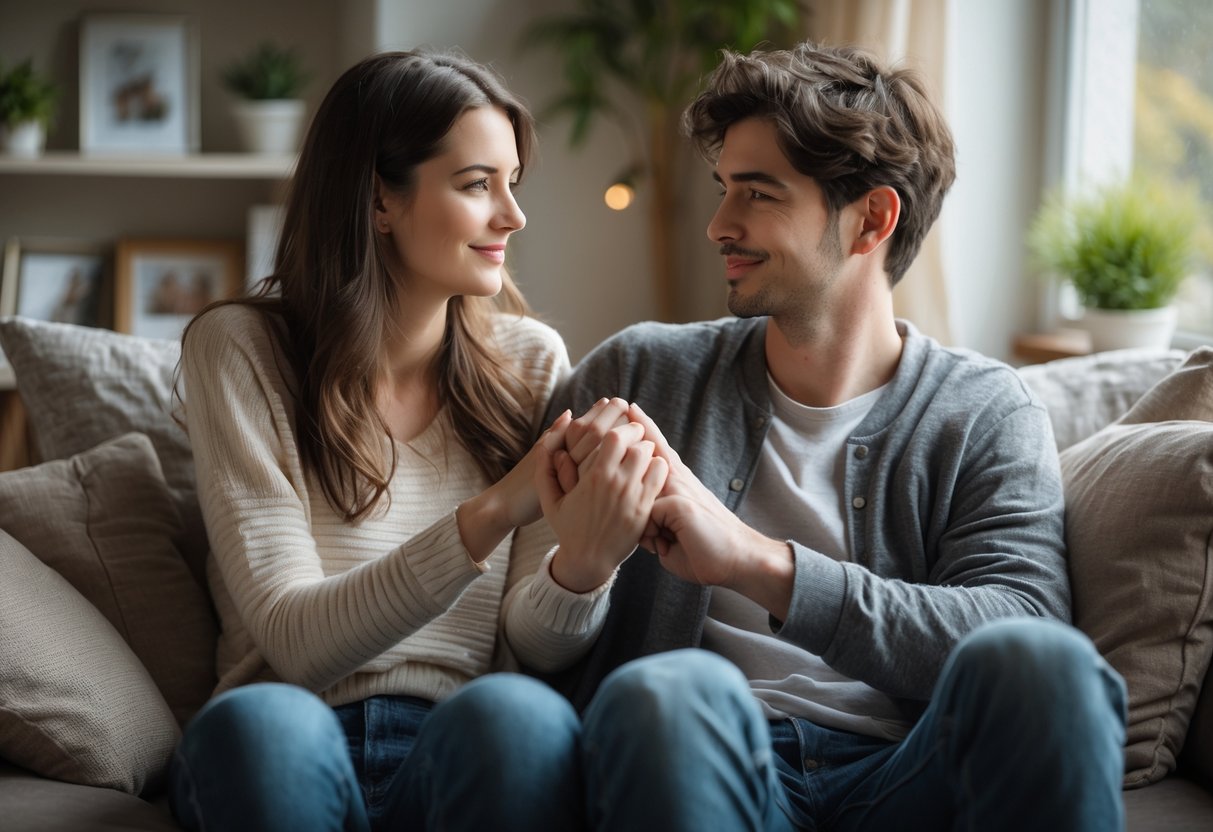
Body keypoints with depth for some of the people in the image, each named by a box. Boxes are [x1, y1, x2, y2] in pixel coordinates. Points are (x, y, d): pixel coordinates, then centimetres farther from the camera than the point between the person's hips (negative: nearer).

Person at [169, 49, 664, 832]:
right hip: (285, 759, -1)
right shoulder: (240, 349, -1)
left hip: (466, 748, 1)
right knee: (261, 718, -36)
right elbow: (295, 643, -11)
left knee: (514, 710, -35)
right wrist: (492, 516, -23)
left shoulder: (530, 361, 7)